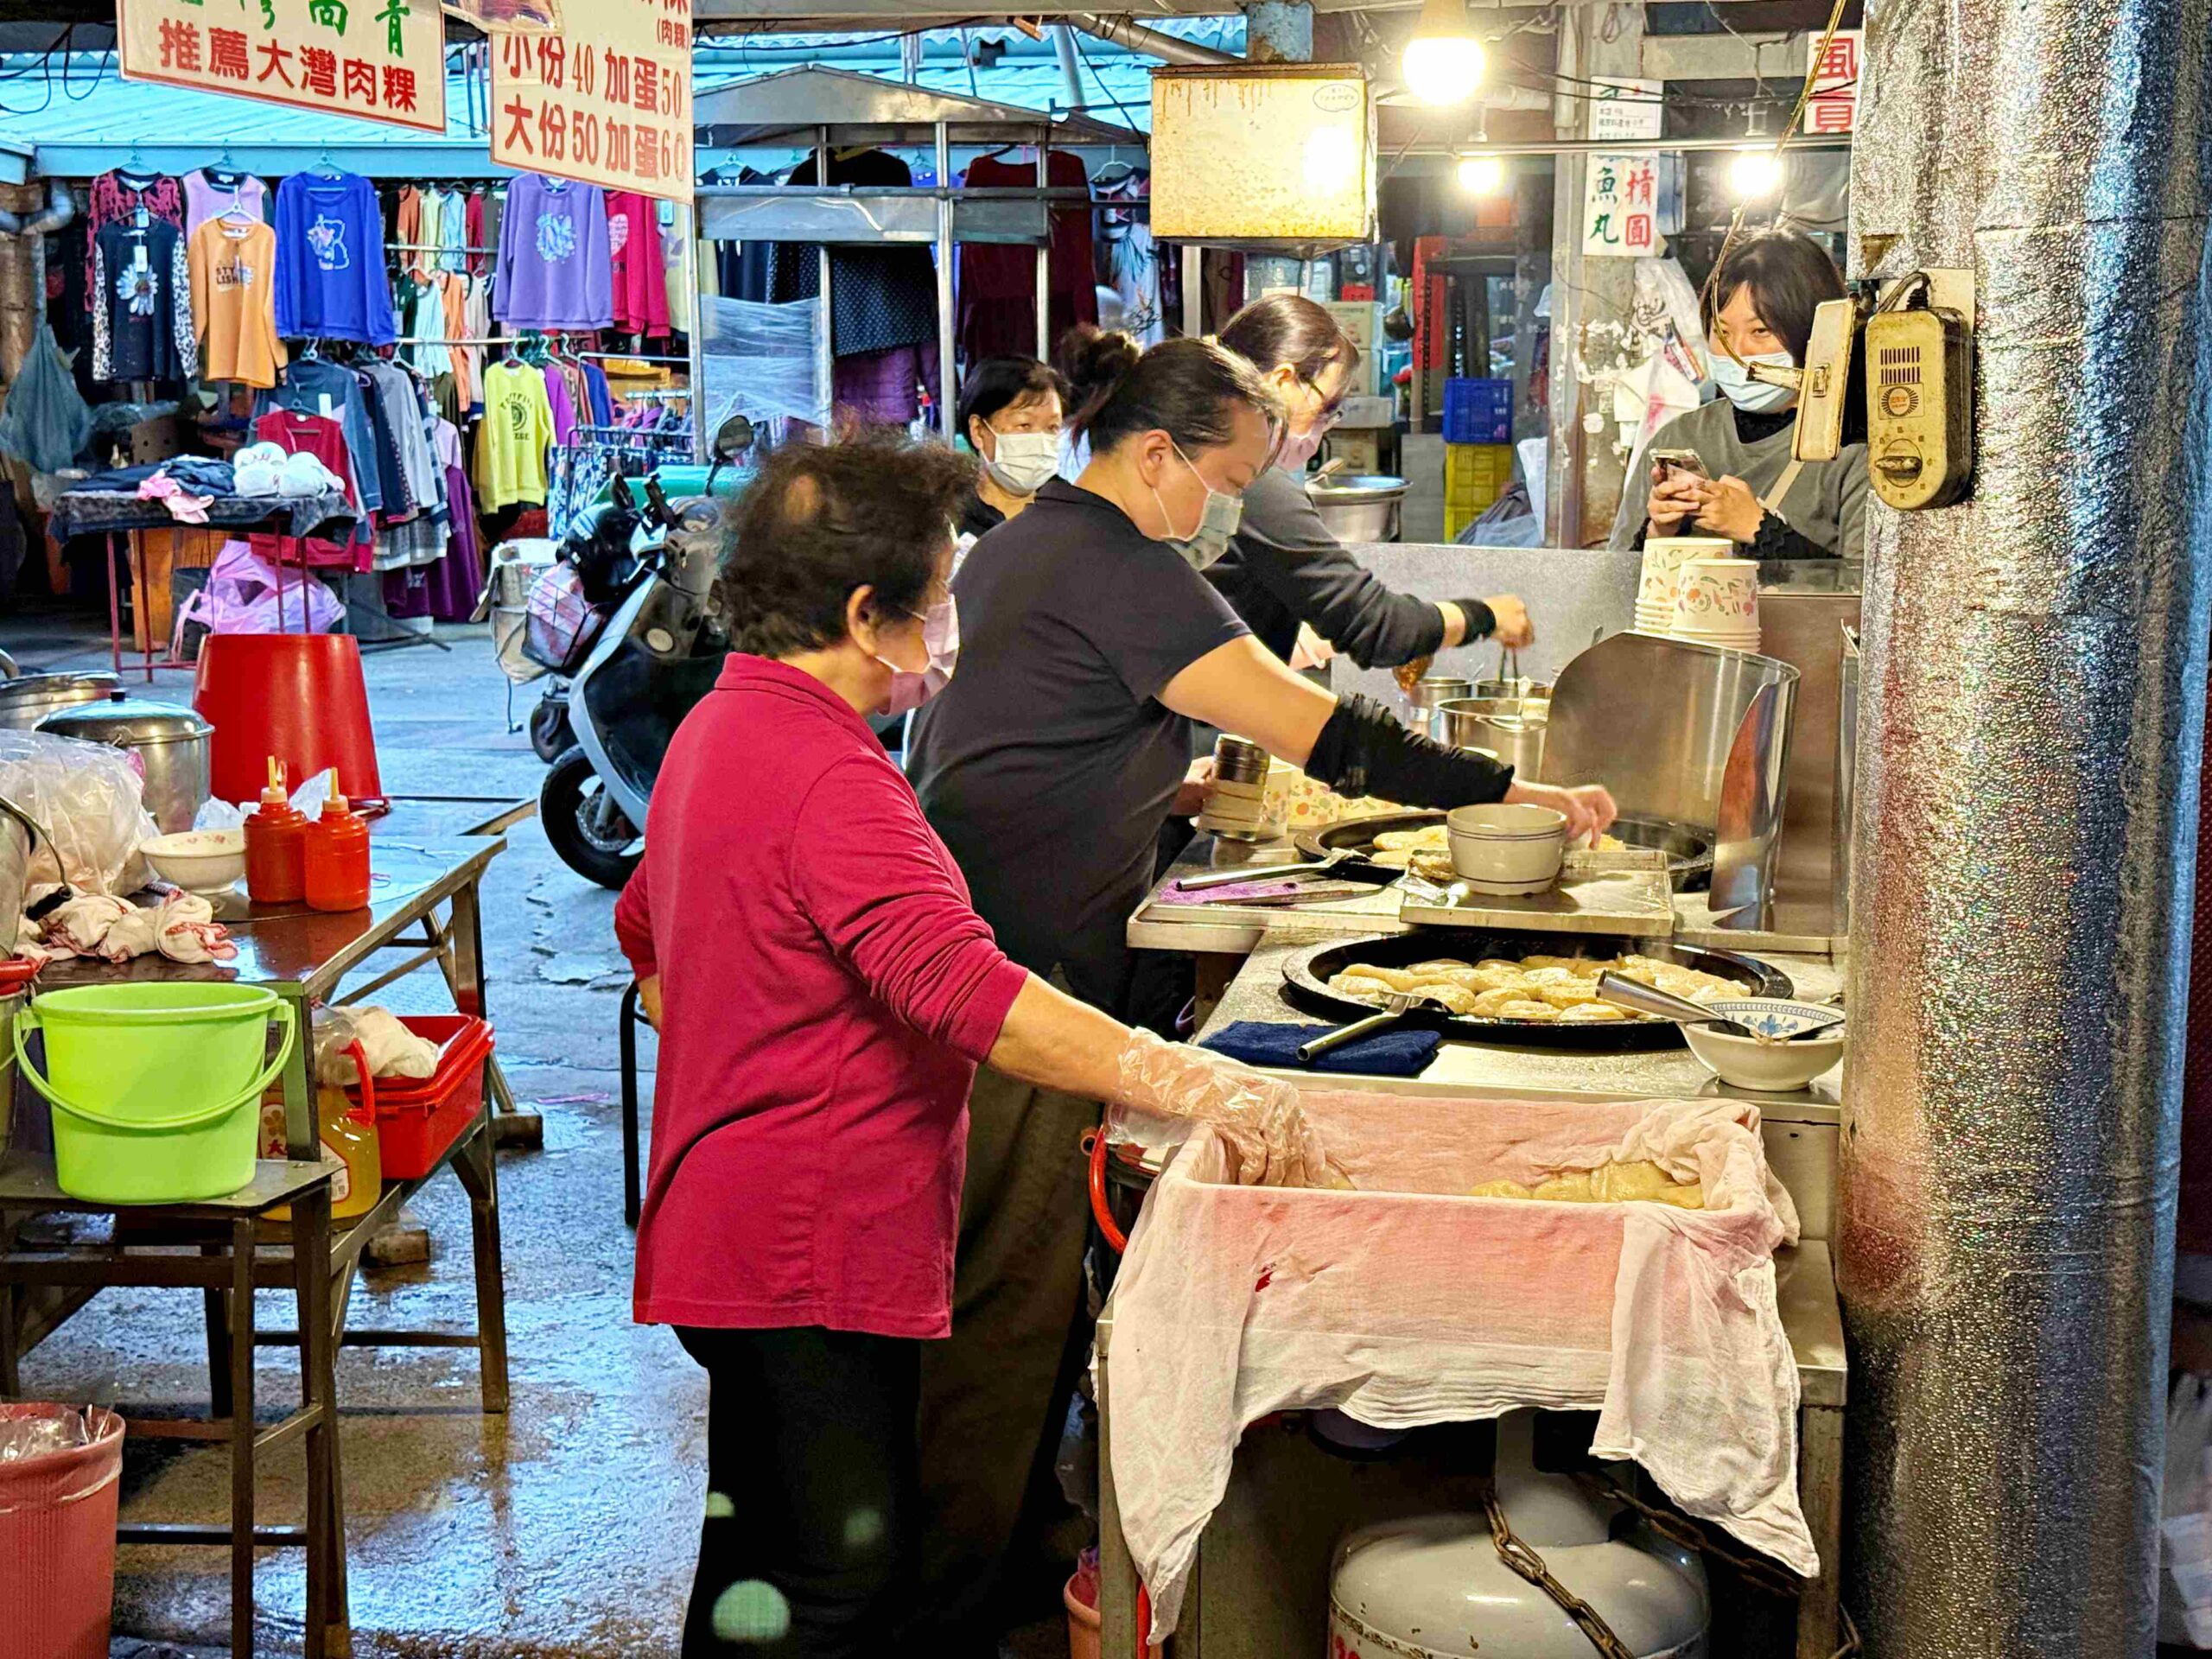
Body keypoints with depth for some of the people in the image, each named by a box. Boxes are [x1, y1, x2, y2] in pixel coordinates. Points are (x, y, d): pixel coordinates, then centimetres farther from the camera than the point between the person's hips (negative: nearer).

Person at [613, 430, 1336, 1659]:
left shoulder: (718, 729, 11)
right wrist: (1196, 1086, -38)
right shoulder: (831, 782, -23)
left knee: (755, 1560, 21)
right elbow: (965, 988, -35)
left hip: (731, 1226, 11)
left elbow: (646, 938, 25)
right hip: (813, 1265, -11)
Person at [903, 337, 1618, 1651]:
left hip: (966, 950, 10)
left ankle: (1012, 1529, 28)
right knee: (1009, 1303, -4)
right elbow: (1315, 728, -18)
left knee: (1028, 1281, 17)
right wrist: (1514, 790, -13)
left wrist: (1176, 791, 20)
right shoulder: (1115, 568, -15)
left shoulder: (1022, 542, 18)